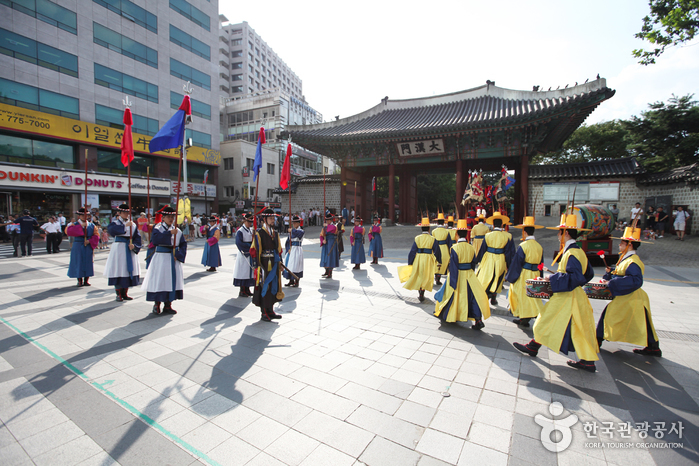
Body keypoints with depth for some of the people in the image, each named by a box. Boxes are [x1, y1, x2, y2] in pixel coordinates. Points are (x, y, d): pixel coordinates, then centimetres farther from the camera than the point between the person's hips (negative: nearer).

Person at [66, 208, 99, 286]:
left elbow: (96, 235, 2)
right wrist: (80, 226, -21)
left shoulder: (92, 225, 8)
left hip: (88, 247, 2)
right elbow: (68, 231, -18)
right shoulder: (75, 225, 2)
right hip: (78, 247, -2)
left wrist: (89, 241, -14)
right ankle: (79, 281, 11)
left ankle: (86, 280, 12)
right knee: (78, 263, 1)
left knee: (88, 262, 4)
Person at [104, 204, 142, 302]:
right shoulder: (116, 222, 1)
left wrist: (134, 245, -11)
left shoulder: (132, 224, 11)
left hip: (130, 249, 3)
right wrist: (125, 225, -23)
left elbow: (137, 237, 5)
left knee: (128, 270, 6)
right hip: (118, 248, -3)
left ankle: (125, 293, 17)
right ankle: (118, 294, 8)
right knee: (118, 270, -3)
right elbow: (111, 229, -21)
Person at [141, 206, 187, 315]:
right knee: (159, 281, -3)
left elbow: (183, 244, 8)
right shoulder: (158, 228, -2)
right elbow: (154, 240, -21)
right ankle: (156, 305, 11)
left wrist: (178, 255, -7)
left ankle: (168, 306, 17)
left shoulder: (177, 230, 9)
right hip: (161, 258, -4)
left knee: (172, 280, 6)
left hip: (173, 259, 4)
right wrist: (169, 233, -28)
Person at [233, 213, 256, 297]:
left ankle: (247, 290, 19)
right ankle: (242, 291, 5)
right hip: (243, 255, -7)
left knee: (250, 272, 9)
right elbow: (239, 243, -18)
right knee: (243, 273, -3)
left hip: (251, 255, 7)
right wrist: (250, 246, -16)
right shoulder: (240, 231, -10)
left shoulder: (251, 230, 12)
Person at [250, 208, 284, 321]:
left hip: (274, 265, 7)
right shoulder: (259, 233, -9)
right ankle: (264, 313, 13)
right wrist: (257, 266, -17)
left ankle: (270, 311, 26)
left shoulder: (275, 233, 12)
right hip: (264, 265, -7)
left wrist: (280, 263, 14)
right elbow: (254, 250, -12)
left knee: (274, 286, 12)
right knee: (264, 287, 0)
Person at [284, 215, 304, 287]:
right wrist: (288, 249, -4)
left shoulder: (300, 231, -5)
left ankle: (296, 281, 4)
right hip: (291, 250, 6)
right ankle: (291, 280, 21)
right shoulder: (291, 231, 11)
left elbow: (302, 232, -32)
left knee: (296, 265, -6)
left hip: (297, 250, -6)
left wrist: (293, 230, -34)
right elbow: (288, 241, 10)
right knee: (289, 264, 9)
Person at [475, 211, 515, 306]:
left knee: (485, 279, 10)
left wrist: (479, 261, 14)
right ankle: (493, 299, 25)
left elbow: (482, 249, 1)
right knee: (497, 280, 16)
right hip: (500, 261, 1)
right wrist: (509, 265, 5)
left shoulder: (488, 235, -7)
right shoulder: (508, 236, -7)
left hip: (488, 260, -1)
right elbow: (510, 252, -4)